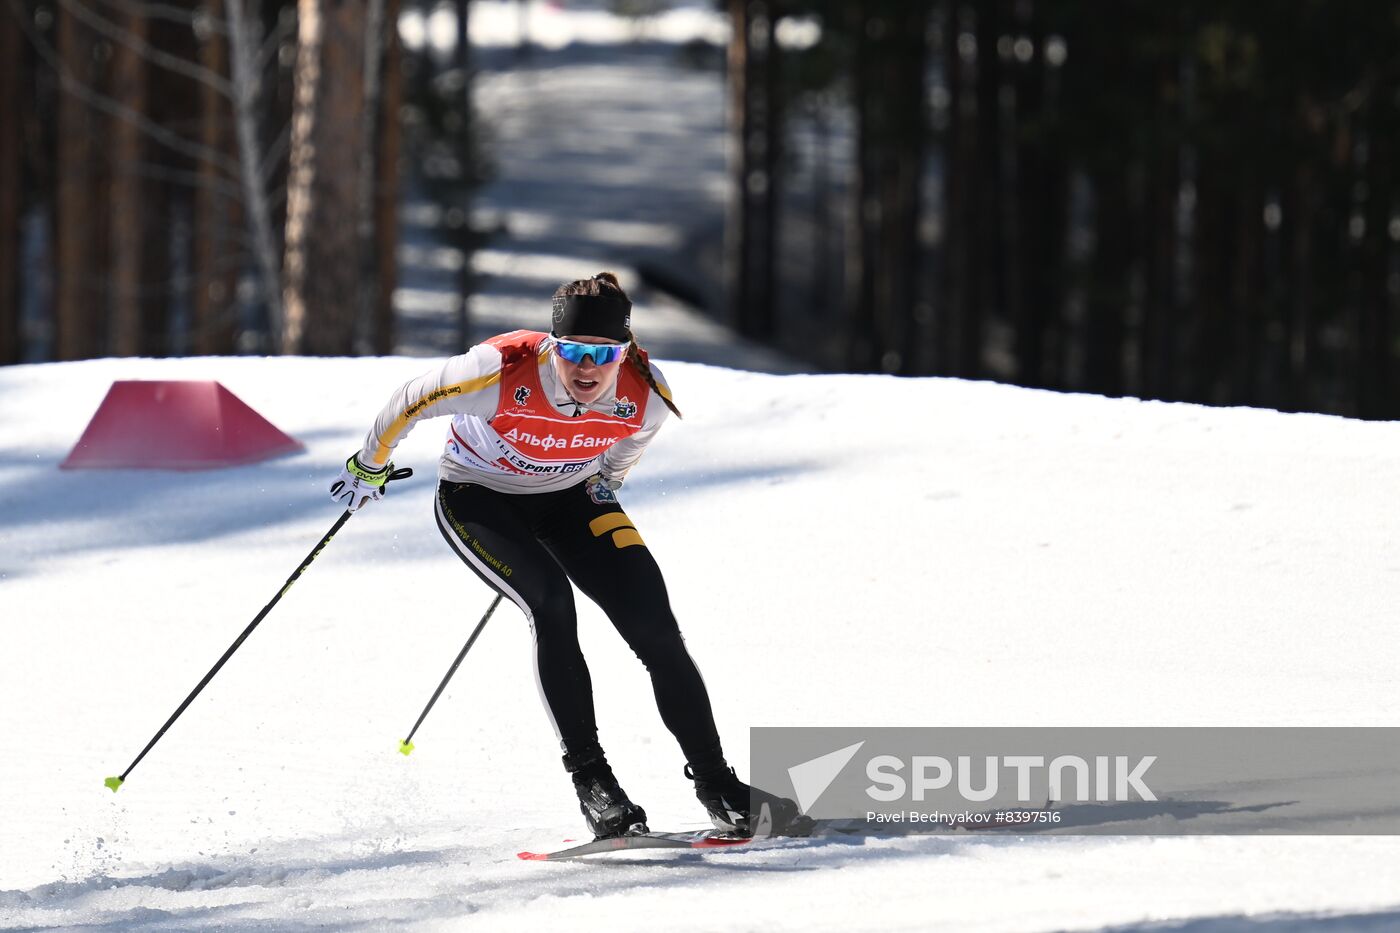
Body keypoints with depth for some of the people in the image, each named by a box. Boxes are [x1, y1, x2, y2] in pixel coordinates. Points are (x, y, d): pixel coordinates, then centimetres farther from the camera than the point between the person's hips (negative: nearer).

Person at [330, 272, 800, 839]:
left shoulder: (646, 398, -24)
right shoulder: (503, 373, -35)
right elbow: (411, 403, -16)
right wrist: (369, 466, 0)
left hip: (569, 498, 3)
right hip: (477, 498, -3)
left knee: (654, 626, -12)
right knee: (551, 606, -28)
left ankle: (716, 786, -3)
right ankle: (590, 780, -19)